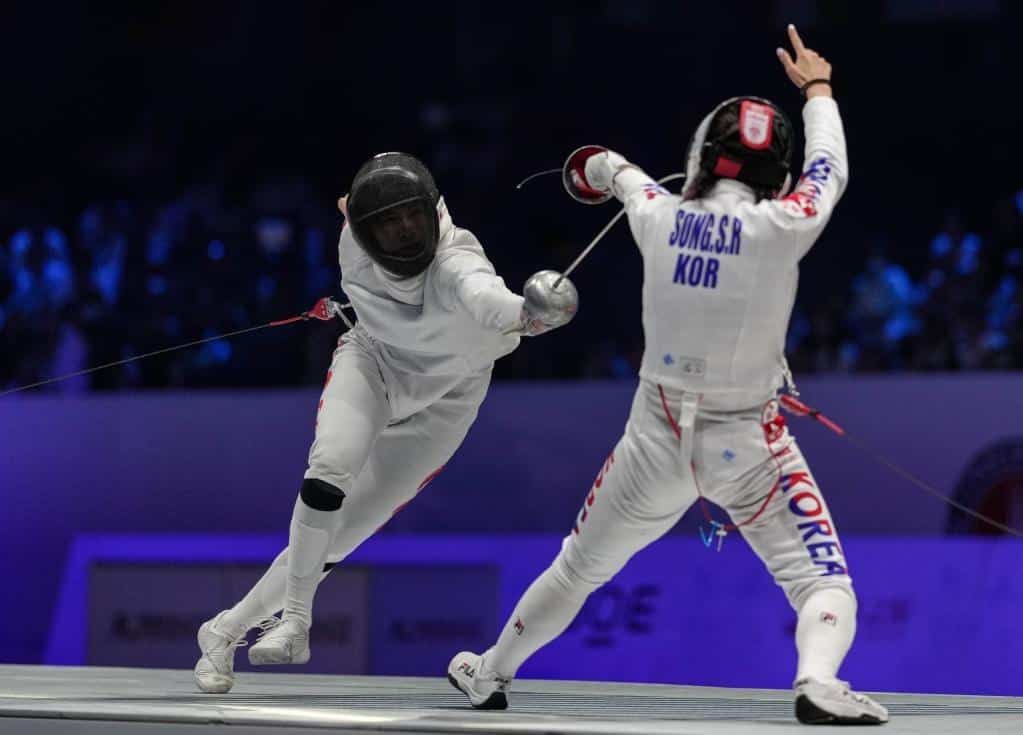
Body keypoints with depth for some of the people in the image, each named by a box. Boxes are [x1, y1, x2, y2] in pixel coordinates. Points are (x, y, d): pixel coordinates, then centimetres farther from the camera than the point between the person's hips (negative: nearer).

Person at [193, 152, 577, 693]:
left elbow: (483, 295, -62)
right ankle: (294, 621, -15)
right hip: (374, 362, 2)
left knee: (330, 541, -3)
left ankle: (227, 632, 17)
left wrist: (528, 310, -83)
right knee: (330, 471, -31)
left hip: (440, 401, -2)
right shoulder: (355, 242, -23)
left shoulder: (454, 262, -37)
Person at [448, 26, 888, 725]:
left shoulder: (660, 218, -7)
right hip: (746, 444, -4)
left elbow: (628, 180, 19)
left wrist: (606, 167, 44)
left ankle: (491, 674, 41)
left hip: (658, 436, 4)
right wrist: (816, 89, 26)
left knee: (580, 568, 24)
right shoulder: (781, 225, -16)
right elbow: (830, 169, 6)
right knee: (825, 582, -5)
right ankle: (818, 683, -36)